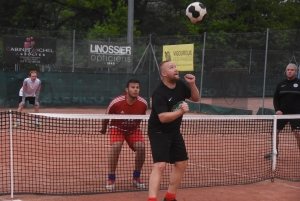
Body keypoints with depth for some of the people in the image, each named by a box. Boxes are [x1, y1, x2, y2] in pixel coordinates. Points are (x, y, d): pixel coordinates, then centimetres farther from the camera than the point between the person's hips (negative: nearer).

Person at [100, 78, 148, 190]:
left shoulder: (143, 104, -19)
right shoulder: (116, 102, -26)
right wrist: (103, 130, 6)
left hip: (134, 130, 3)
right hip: (117, 128, -3)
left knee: (141, 147, -20)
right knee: (115, 147, -29)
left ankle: (136, 178, 1)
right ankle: (111, 179, -15)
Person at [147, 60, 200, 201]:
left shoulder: (180, 85, -1)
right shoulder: (159, 93, -24)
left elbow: (196, 99, 10)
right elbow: (163, 118, -32)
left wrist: (192, 84, -8)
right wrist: (181, 111, -45)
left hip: (174, 131, 8)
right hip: (159, 132, -8)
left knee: (182, 164, 13)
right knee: (160, 165, -22)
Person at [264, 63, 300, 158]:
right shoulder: (281, 84, 6)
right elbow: (276, 98, 10)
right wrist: (277, 110, -5)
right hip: (282, 113, 3)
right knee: (275, 131, 6)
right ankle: (275, 151, 23)